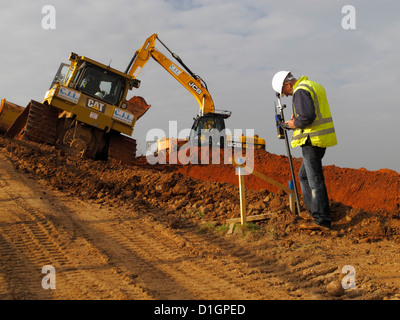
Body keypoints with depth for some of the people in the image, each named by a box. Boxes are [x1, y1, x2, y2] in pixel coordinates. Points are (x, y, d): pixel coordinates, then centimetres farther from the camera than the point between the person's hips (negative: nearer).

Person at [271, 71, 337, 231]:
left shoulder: (300, 91, -14)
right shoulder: (314, 85, 18)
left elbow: (307, 116, -25)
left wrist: (295, 123, -8)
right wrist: (298, 115, 14)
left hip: (312, 140, -10)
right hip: (322, 138, 10)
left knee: (315, 180, -8)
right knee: (304, 175, 19)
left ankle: (322, 221, -5)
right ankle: (314, 210, 23)